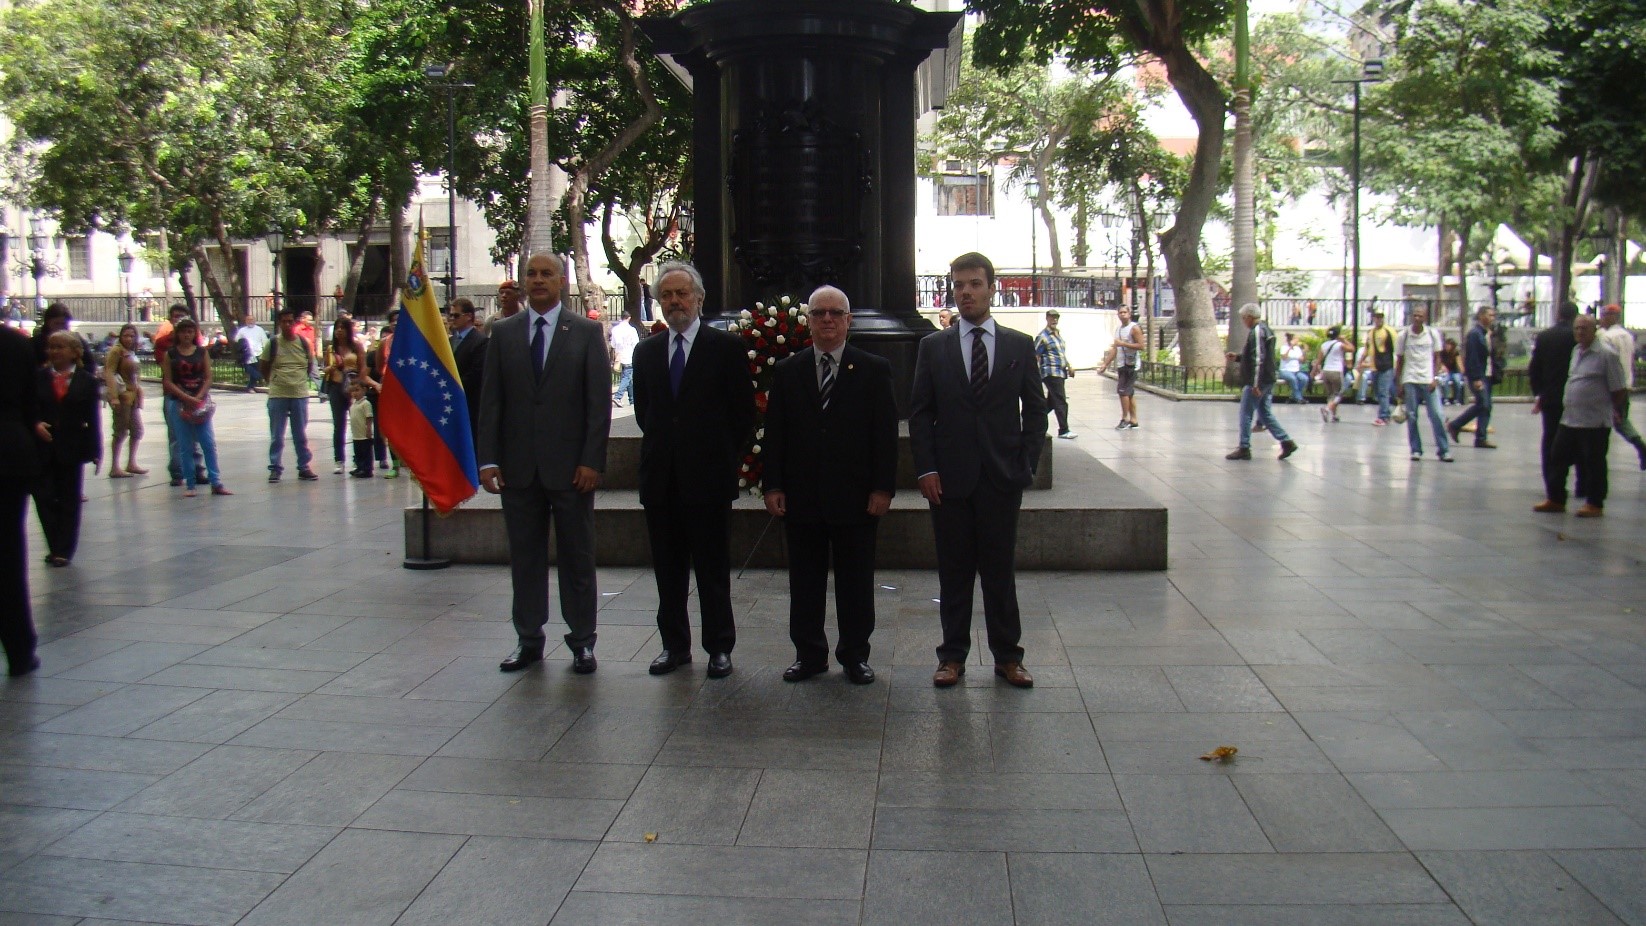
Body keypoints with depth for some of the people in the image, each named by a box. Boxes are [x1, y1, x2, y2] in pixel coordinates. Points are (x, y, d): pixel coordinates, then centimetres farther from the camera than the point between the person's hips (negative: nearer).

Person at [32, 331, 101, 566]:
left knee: (68, 500, 6)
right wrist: (35, 425, -17)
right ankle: (55, 546, 12)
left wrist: (95, 450, -5)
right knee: (43, 497, 0)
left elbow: (92, 418, -1)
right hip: (42, 448, 1)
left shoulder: (87, 381, 1)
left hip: (71, 449, -1)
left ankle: (64, 549, 14)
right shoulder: (38, 378, 3)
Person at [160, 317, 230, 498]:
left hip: (201, 402, 1)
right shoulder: (170, 354, 3)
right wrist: (187, 398, -13)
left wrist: (198, 398, -10)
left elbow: (208, 378, 5)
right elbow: (167, 382, -1)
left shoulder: (202, 352, 8)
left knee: (209, 444, -3)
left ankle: (216, 483, 0)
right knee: (185, 447, 2)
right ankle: (189, 485, 7)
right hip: (178, 403, -1)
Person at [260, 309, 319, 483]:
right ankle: (275, 468, 11)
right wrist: (274, 382, 3)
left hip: (300, 394, 1)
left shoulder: (303, 343, 3)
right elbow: (264, 367, 8)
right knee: (276, 436, 4)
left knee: (301, 435, 9)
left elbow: (310, 365, 16)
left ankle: (304, 467, 18)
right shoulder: (273, 343, -1)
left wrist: (302, 380, 8)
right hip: (277, 395, -1)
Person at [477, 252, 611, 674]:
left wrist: (592, 461, -10)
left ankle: (581, 641, 16)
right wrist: (488, 459, -2)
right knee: (524, 555, 9)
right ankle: (529, 639, 20)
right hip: (518, 466, 2)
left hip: (570, 465, -2)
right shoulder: (503, 332, 8)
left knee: (577, 556, 6)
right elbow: (490, 400, 6)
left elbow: (599, 400, -3)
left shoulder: (587, 332, 2)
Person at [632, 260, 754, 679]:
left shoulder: (726, 347, -1)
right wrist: (663, 445, 10)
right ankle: (675, 645, 20)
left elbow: (743, 411, 0)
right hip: (661, 478, 4)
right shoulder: (646, 352, 11)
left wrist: (721, 455, 0)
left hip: (708, 477, -4)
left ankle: (719, 648, 12)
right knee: (668, 569, 10)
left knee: (713, 569, 3)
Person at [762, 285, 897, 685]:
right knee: (805, 581, 9)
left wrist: (883, 488, -8)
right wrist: (772, 486, -2)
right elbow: (774, 433, 7)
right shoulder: (787, 371, 8)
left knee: (856, 581, 7)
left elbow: (886, 433, -1)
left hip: (856, 497, -2)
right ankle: (809, 654, 21)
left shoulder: (873, 370, 2)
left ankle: (855, 655, 19)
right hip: (801, 498, 2)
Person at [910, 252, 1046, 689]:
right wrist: (926, 469, -5)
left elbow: (1035, 409, 8)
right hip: (950, 478, 0)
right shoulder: (933, 346, 5)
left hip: (1002, 477, 0)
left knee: (1001, 570, 7)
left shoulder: (1020, 345, 6)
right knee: (954, 571, 7)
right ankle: (953, 656, 17)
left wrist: (1026, 464, -2)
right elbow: (920, 413, 4)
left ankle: (1007, 656, 18)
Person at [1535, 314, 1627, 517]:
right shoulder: (1577, 350, 12)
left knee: (1593, 464, 2)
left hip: (1595, 422, -8)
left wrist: (1614, 410, 3)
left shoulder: (1607, 354, -11)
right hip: (1569, 418, 8)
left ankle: (1595, 504, 14)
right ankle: (1555, 499, 20)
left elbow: (1620, 390, -9)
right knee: (1558, 457, 10)